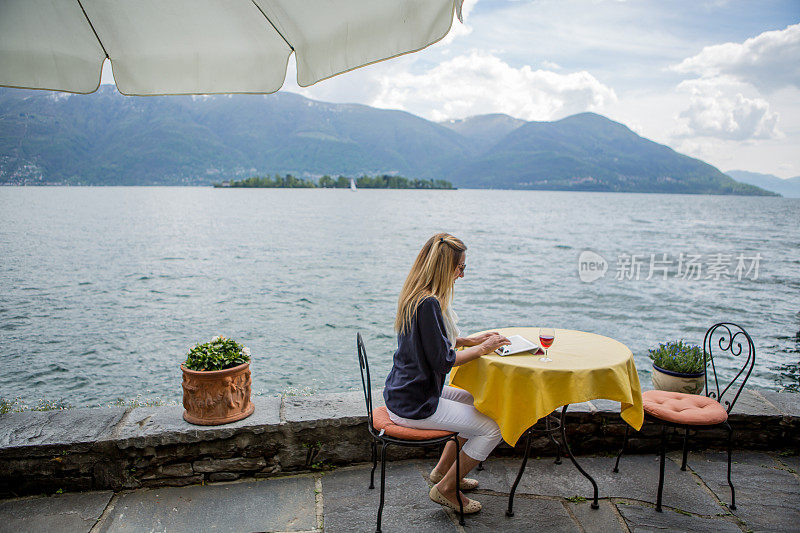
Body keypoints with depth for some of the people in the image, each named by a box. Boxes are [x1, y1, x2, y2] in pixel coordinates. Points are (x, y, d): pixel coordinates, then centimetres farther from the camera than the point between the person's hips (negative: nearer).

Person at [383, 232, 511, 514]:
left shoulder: (414, 296, 6)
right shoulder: (428, 304, -26)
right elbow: (442, 361, -23)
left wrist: (471, 340, 10)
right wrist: (482, 349, -10)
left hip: (404, 393, 10)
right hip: (415, 405, -10)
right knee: (493, 429, -5)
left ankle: (442, 469, 32)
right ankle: (445, 489, 11)